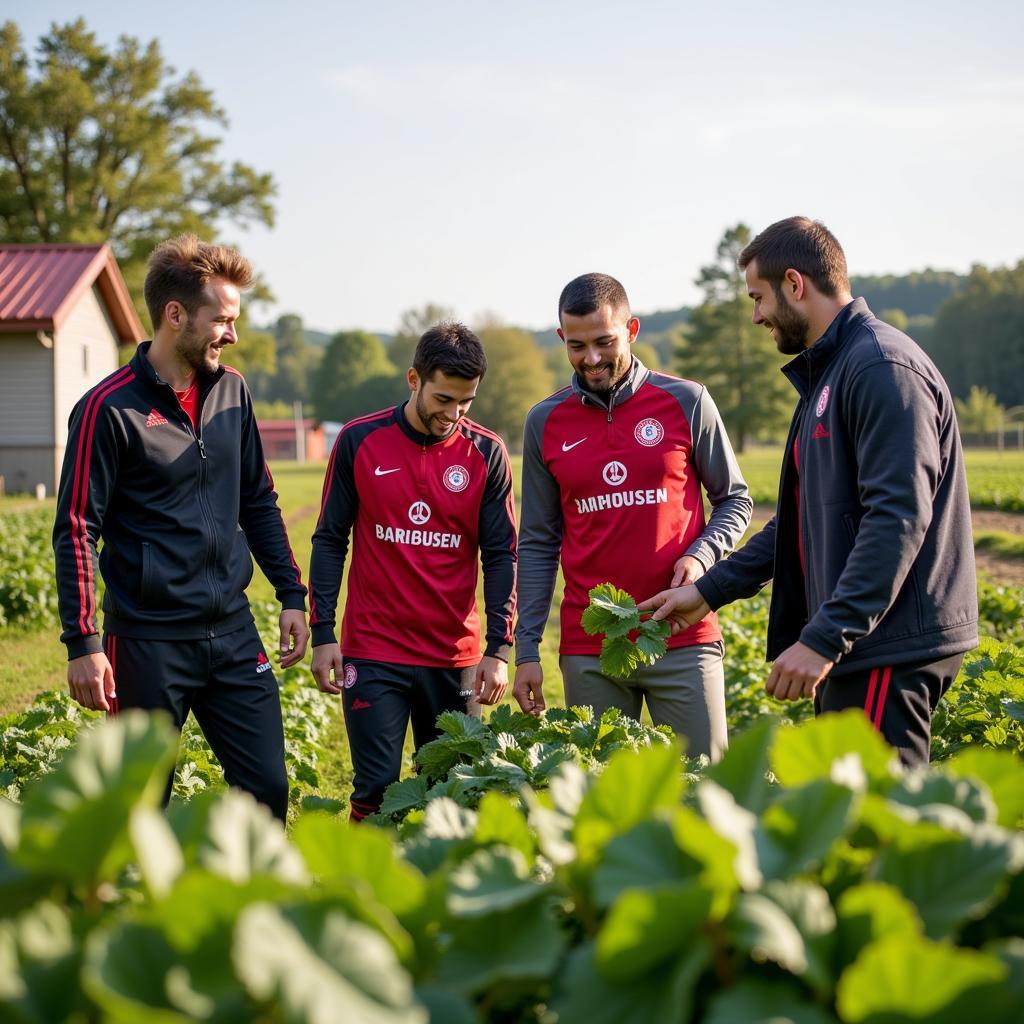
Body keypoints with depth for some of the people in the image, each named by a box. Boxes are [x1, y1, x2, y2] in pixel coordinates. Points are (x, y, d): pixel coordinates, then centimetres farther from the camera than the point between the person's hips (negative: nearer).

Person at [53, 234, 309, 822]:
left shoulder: (231, 391, 7)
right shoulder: (110, 409, -10)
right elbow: (76, 532, -9)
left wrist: (293, 596, 11)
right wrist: (83, 643, -13)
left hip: (233, 633, 5)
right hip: (148, 640, -5)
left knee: (268, 789, 5)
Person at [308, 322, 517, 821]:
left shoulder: (486, 453, 0)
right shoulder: (359, 441, -1)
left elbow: (501, 554, 2)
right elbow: (330, 541, 4)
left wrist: (498, 649, -5)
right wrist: (323, 635, -1)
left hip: (455, 658, 1)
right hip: (373, 653, -1)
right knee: (377, 791, -3)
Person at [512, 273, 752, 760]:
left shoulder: (686, 402, 1)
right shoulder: (545, 423, 6)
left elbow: (734, 500, 9)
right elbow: (538, 543, 10)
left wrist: (701, 555, -11)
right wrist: (526, 650, 4)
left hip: (683, 641, -1)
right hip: (588, 649, 1)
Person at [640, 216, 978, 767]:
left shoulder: (882, 366, -14)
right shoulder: (827, 373, 20)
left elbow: (899, 517, -23)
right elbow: (803, 518, 25)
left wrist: (825, 638, -25)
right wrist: (708, 590, 21)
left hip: (889, 647, -10)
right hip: (853, 642, 10)